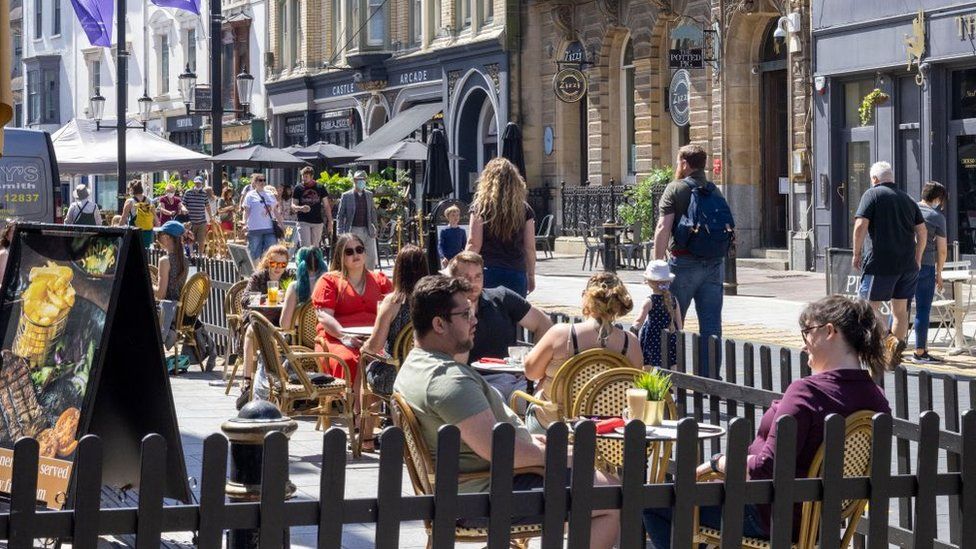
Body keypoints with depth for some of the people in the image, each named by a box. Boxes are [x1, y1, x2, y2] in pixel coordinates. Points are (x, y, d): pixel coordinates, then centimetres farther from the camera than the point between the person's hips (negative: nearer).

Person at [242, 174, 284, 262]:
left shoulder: (270, 194, 16)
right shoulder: (250, 195, 3)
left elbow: (276, 210, 20)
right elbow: (246, 211, -1)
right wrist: (244, 223, -14)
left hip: (270, 228, 4)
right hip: (255, 229, -4)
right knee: (255, 254, 1)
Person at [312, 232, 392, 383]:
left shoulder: (379, 279, 24)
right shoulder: (329, 280, 15)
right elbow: (324, 316, 3)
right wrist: (344, 337, -16)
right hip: (336, 339, -2)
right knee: (348, 360, -38)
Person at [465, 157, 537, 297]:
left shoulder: (481, 206, -2)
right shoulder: (524, 209, 4)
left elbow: (474, 244, -4)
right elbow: (530, 247, 6)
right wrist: (531, 275, 17)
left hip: (488, 272, -2)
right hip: (517, 274, 2)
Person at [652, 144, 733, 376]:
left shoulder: (675, 189, -4)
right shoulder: (715, 191, 11)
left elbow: (663, 228, -13)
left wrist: (658, 263, -12)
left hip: (685, 262, -4)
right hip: (715, 263, 4)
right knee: (711, 324, 4)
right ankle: (710, 376, 3)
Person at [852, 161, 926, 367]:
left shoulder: (872, 195, -3)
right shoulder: (907, 199, 14)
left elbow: (860, 226, -13)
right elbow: (922, 231, 13)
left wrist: (857, 254, -4)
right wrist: (917, 258, 20)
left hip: (880, 262, -5)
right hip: (907, 263, 6)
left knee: (870, 305, -2)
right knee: (900, 308, 10)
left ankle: (884, 338, -19)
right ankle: (896, 347, 4)